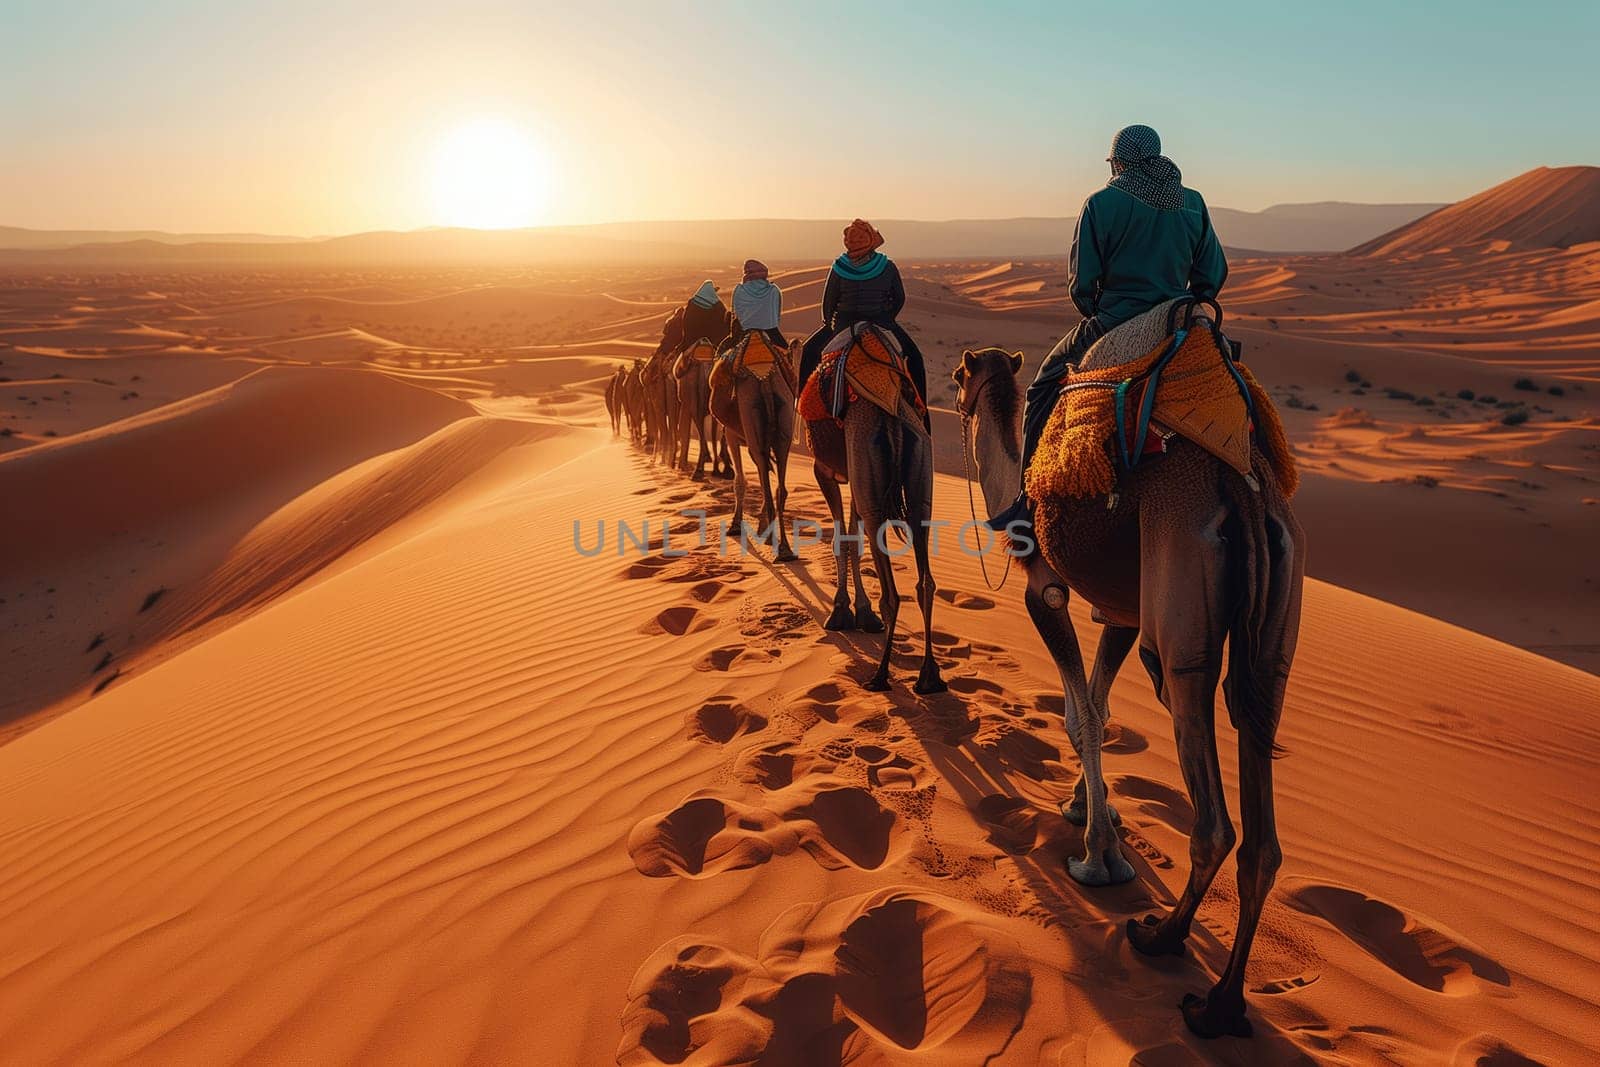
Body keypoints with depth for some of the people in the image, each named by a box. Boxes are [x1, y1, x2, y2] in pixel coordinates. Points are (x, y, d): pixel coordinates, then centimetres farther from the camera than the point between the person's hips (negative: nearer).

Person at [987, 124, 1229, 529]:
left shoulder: (1102, 203, -5)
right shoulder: (1193, 203, 8)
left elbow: (1081, 282, -6)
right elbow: (1213, 275, 7)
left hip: (1113, 327, -4)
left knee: (1044, 386, 11)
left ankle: (1030, 502, 2)